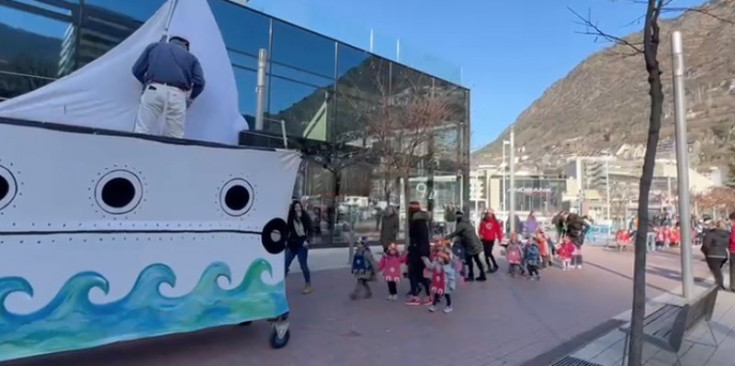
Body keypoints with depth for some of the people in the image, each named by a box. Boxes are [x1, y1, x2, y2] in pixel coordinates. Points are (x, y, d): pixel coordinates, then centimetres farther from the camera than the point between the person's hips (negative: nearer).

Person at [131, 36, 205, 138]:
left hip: (154, 90, 0)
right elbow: (199, 82, 9)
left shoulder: (154, 46, 28)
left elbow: (137, 70, 23)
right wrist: (189, 98, 24)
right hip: (177, 95, 0)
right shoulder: (190, 57, 25)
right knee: (174, 138, 4)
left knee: (142, 133, -1)